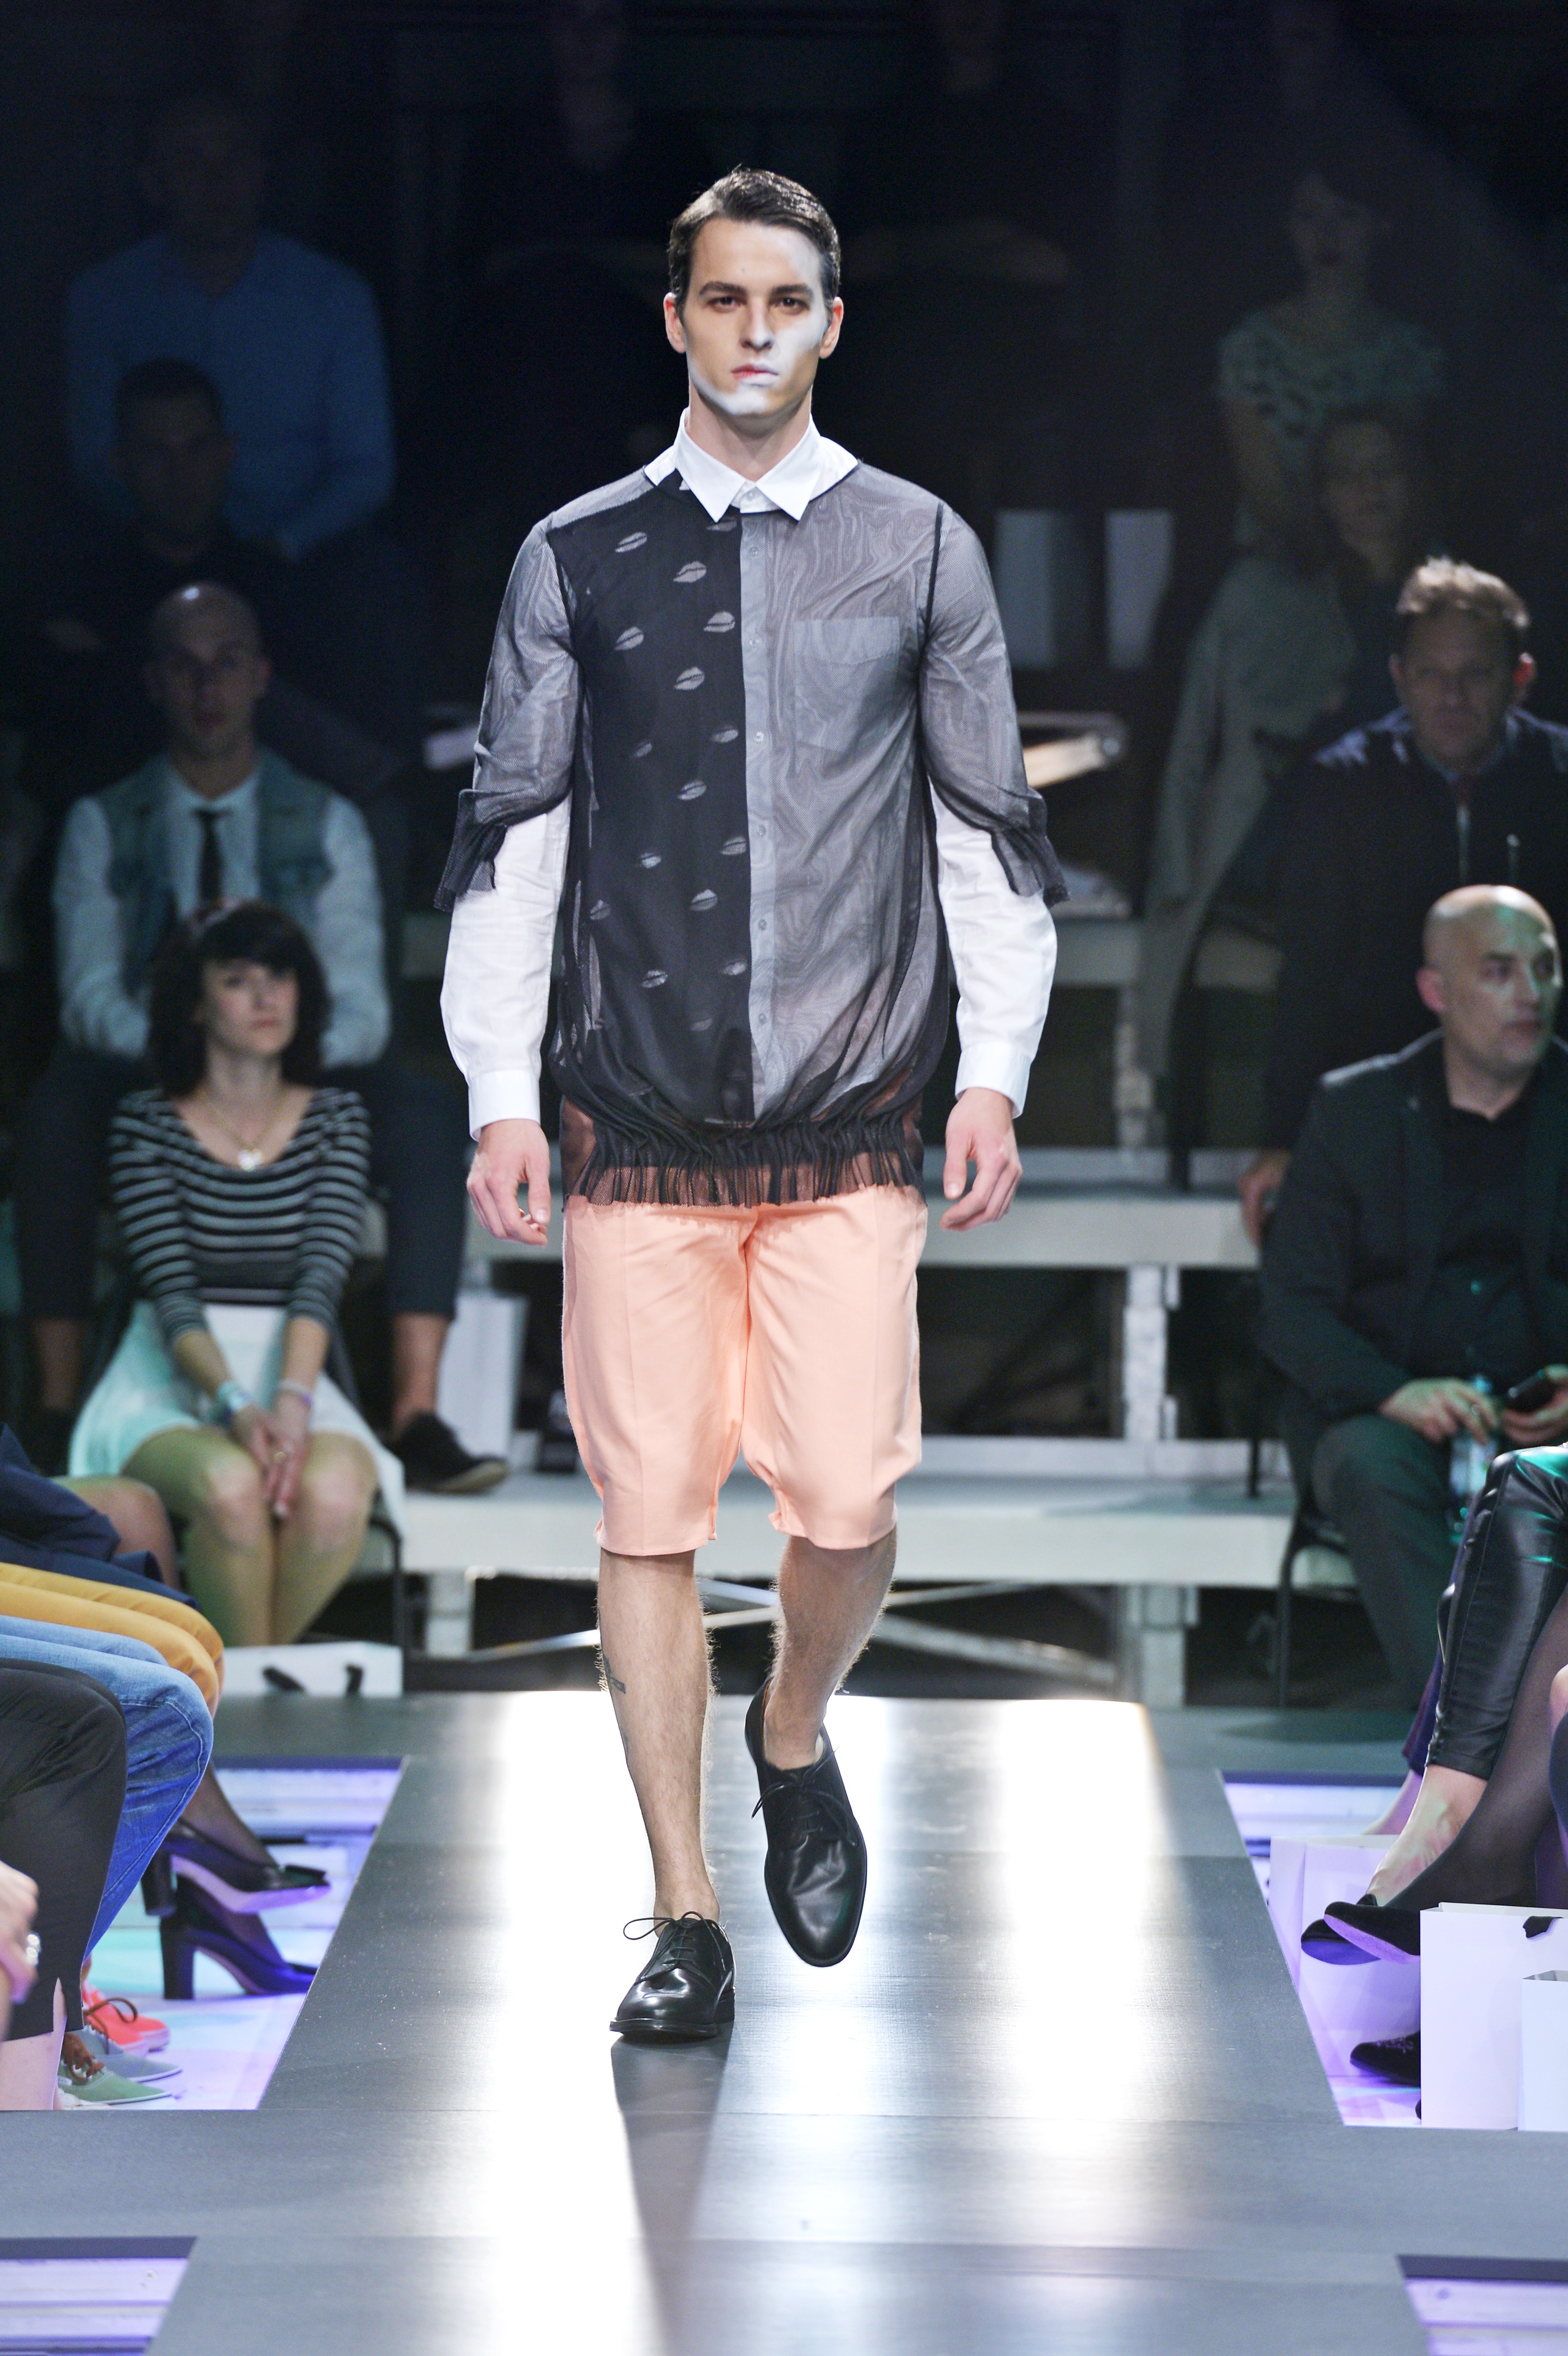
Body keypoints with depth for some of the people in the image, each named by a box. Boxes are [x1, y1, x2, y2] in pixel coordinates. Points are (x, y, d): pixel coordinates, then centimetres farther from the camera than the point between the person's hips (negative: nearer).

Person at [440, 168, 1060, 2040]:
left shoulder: (920, 551, 7)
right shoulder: (578, 558, 6)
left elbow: (988, 827, 9)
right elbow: (514, 832, 7)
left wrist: (995, 1070, 3)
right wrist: (499, 1090, 1)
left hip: (850, 1126, 0)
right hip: (635, 1124, 0)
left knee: (847, 1504, -7)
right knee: (646, 1516, 0)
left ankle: (794, 1743, 26)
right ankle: (685, 1923, 10)